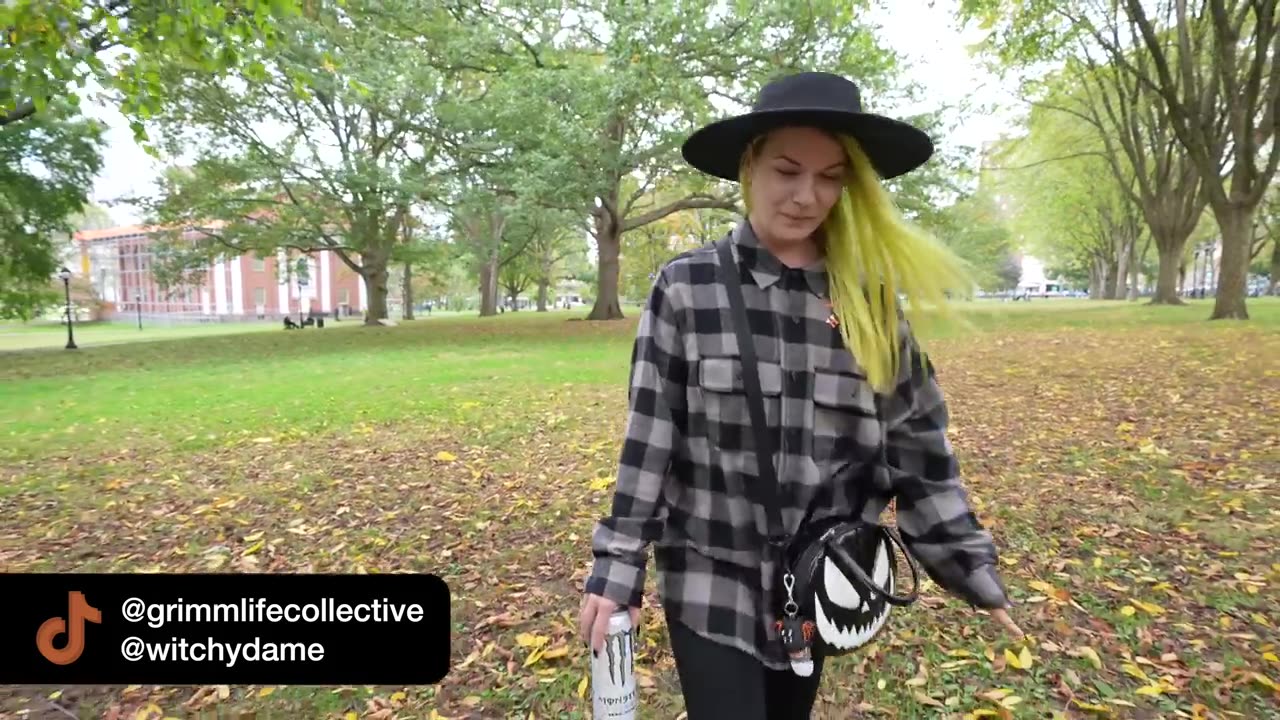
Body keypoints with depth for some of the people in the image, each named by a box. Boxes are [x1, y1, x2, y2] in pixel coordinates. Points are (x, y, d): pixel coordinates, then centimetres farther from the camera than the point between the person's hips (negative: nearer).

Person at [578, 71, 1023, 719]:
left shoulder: (870, 299, -4)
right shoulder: (686, 287, -11)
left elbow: (917, 447, 1)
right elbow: (647, 437, -10)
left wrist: (972, 568, 3)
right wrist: (617, 569, -9)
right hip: (709, 584, -3)